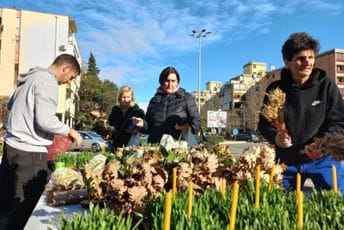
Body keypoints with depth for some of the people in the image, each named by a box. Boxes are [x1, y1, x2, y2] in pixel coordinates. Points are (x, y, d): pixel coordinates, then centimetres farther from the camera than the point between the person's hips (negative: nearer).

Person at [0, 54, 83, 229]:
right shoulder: (48, 81, -16)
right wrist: (69, 131, -11)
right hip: (29, 151, -9)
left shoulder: (32, 77, 13)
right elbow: (45, 120, -24)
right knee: (25, 207, 6)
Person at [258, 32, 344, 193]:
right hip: (286, 161, 1)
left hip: (323, 159, 0)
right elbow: (263, 123, 3)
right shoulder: (275, 89, -5)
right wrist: (275, 136, -19)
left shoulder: (326, 85, -6)